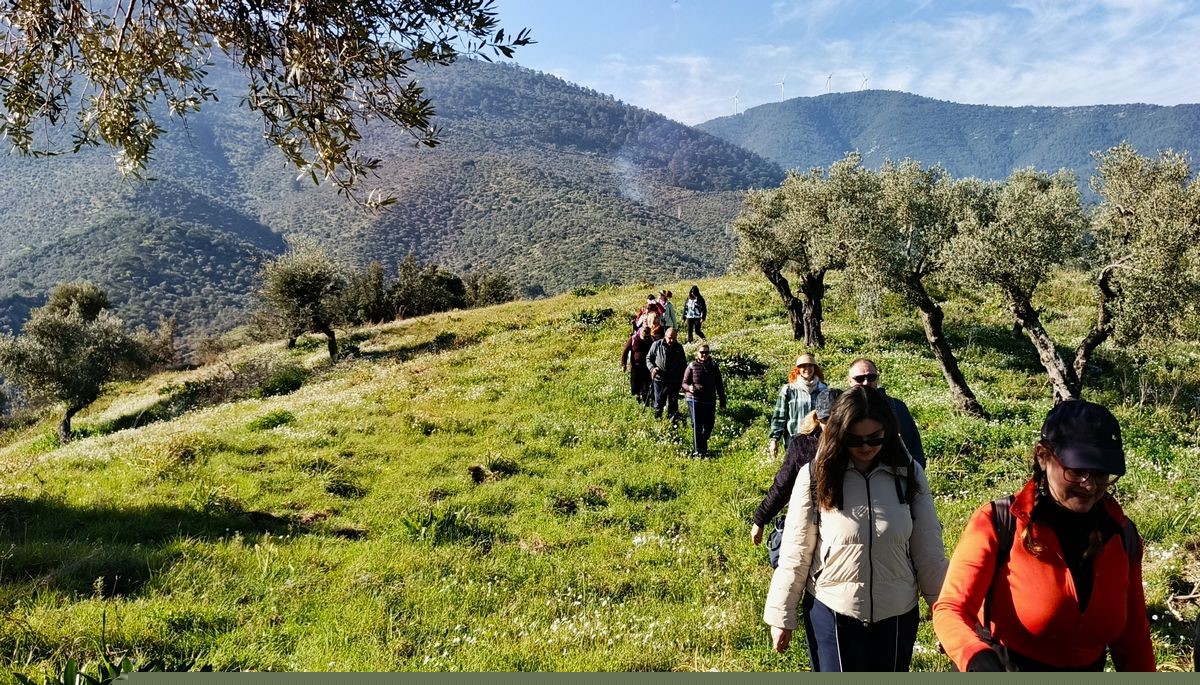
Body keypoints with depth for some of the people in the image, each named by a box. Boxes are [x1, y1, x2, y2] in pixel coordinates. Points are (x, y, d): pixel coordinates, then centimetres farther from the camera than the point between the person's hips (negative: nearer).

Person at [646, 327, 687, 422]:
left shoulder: (679, 348, 4)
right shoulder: (657, 345, -4)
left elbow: (684, 364, 15)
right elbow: (649, 358, 4)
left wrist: (683, 378, 8)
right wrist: (652, 368, -14)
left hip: (675, 381, 2)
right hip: (659, 379, -2)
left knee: (673, 403, 8)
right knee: (659, 401, 8)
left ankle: (672, 421, 18)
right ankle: (657, 418, 23)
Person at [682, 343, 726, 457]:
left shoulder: (713, 366, 5)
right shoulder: (692, 366, -3)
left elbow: (719, 384, 11)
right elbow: (684, 383, 0)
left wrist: (722, 400, 11)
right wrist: (689, 388, -23)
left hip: (710, 401, 4)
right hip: (695, 400, -4)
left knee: (709, 425, 10)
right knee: (697, 426, -6)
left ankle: (703, 446, 33)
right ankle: (697, 451, -2)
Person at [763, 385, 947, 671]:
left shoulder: (909, 474, -4)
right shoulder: (815, 476, -11)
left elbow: (928, 551, 2)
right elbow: (795, 554, -5)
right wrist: (781, 616, -1)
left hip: (896, 614, 3)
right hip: (831, 613, -2)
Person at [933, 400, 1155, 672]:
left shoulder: (1121, 535, -7)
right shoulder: (999, 523, -21)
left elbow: (1133, 638, 1)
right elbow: (950, 609, -25)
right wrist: (977, 657, -42)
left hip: (1087, 667, 4)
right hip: (1004, 666, -4)